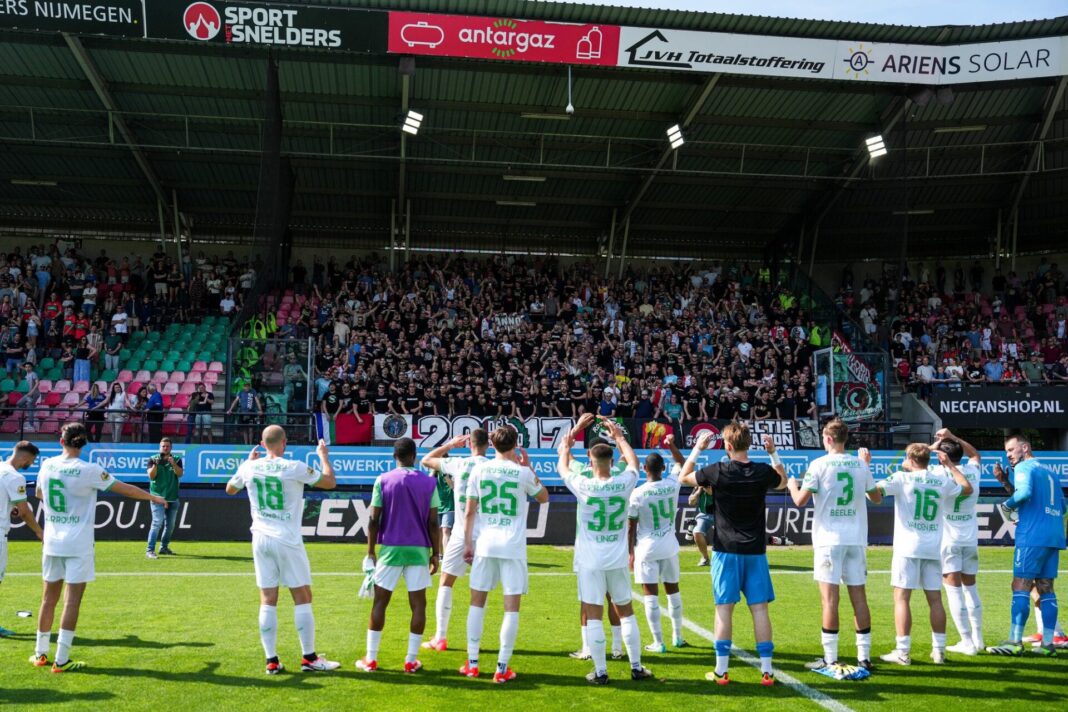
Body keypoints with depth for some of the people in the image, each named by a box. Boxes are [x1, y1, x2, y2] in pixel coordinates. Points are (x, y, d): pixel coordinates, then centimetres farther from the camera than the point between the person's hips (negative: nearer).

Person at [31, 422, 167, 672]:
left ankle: (41, 653, 24)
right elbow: (125, 489, -8)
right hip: (78, 544, -5)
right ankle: (61, 660, -1)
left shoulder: (47, 465, 1)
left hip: (52, 541, 5)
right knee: (72, 600, -1)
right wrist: (152, 497, 8)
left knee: (49, 598, 15)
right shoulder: (88, 471, -13)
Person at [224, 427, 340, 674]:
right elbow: (330, 482, -2)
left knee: (268, 600, 7)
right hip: (288, 540, -4)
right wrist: (323, 455, 11)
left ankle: (271, 661, 8)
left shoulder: (249, 468, 1)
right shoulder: (294, 468, -12)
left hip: (261, 539, 4)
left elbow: (230, 489, 22)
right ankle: (309, 658, 9)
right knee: (302, 599, 5)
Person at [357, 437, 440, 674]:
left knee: (380, 602, 7)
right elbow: (433, 522, 0)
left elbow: (374, 520, -3)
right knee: (418, 604, 5)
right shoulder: (429, 482, 1)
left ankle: (370, 659, 10)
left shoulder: (383, 481, -2)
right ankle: (411, 660, 7)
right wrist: (435, 554, 8)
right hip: (419, 550, 0)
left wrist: (371, 551, 6)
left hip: (390, 549, 0)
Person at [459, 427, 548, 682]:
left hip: (484, 544, 2)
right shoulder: (523, 473, -3)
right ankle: (502, 668, 2)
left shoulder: (479, 469, 2)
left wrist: (468, 543, 10)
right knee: (511, 606, 3)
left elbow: (469, 511, 3)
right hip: (513, 546, -2)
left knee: (477, 601, 12)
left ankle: (472, 664, 15)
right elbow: (544, 497, 15)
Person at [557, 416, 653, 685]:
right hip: (618, 559, 3)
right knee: (626, 612, 15)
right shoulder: (624, 483, -7)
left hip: (590, 561, -3)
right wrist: (619, 436, 29)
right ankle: (636, 666, 20)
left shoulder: (583, 486, -13)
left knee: (593, 615, 2)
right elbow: (633, 462, 17)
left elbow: (562, 467, 8)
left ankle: (600, 672, 6)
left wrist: (566, 444, 27)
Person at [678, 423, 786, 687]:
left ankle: (721, 671, 6)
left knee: (724, 609, 2)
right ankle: (767, 671, 7)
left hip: (727, 551, -2)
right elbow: (783, 481, 21)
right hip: (755, 551, 2)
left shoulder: (717, 471, -11)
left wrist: (697, 449, 12)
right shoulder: (763, 472, -3)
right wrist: (774, 453, 20)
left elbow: (683, 478, 6)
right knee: (759, 608, 5)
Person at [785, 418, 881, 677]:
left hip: (829, 539, -4)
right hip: (856, 539, 4)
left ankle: (830, 660, -2)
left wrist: (791, 484, 12)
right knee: (859, 597, 9)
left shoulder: (819, 464, -7)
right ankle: (864, 657, 14)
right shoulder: (860, 464, 6)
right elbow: (876, 498, 18)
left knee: (830, 599, -3)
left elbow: (800, 500, -10)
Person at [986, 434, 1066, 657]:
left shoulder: (1024, 467, -3)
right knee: (1046, 588, 9)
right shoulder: (1049, 472, 21)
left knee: (1021, 587, -5)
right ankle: (1048, 643, 7)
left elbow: (1025, 491, -22)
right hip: (1054, 537, 8)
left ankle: (1015, 641, -7)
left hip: (1033, 536, -8)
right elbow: (1062, 505, 23)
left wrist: (1007, 505, -6)